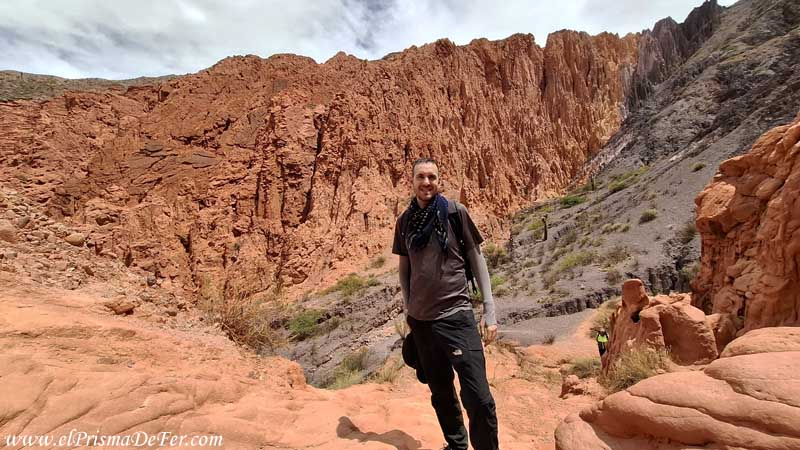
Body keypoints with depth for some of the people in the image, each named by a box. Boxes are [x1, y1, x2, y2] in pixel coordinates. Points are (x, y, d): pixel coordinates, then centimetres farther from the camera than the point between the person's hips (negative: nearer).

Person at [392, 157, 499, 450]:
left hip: (455, 315, -3)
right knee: (440, 392, 17)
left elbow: (476, 259, -1)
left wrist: (490, 310, -5)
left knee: (477, 397, -7)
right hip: (420, 319, 4)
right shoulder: (405, 220, 6)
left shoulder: (455, 212, -4)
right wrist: (408, 308, 13)